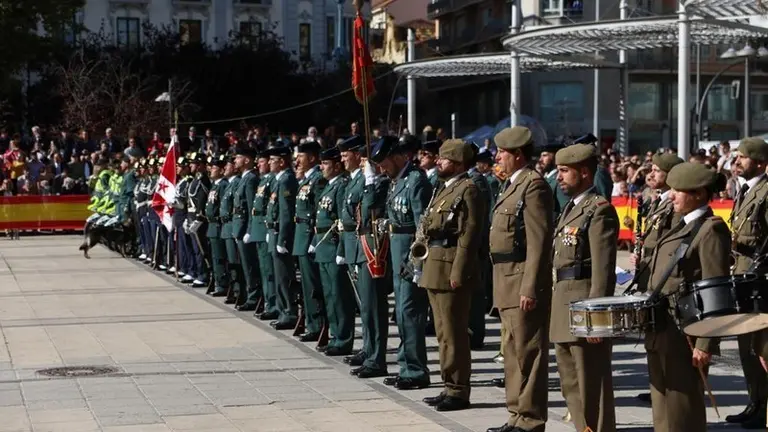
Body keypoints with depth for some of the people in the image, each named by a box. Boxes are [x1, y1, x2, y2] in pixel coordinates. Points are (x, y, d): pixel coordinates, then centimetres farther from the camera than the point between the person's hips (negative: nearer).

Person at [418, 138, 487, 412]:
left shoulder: (468, 190, -11)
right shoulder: (445, 189, 19)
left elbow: (469, 234, -17)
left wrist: (458, 273, -21)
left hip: (452, 269, -10)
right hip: (436, 268, 10)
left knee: (453, 334, -5)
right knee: (444, 333, 13)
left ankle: (458, 392, 0)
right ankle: (450, 386, 20)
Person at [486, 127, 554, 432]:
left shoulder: (534, 185, -13)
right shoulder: (515, 184, 17)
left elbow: (539, 241, -19)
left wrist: (530, 288, -22)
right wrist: (503, 287, 18)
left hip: (524, 283, -10)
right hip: (508, 284, 10)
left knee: (527, 353, -4)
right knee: (513, 352, 15)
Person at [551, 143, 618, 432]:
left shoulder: (599, 210, -12)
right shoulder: (571, 208, 17)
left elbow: (603, 269, -18)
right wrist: (556, 307, 18)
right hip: (563, 309, 10)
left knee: (592, 386, -4)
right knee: (572, 386, 16)